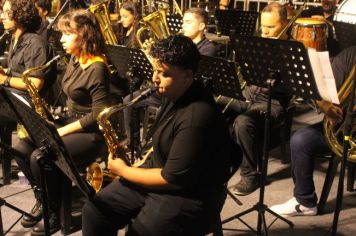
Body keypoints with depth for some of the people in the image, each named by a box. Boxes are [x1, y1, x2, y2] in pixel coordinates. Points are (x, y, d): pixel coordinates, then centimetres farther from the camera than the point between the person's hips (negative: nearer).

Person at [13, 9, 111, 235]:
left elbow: (99, 115, -24)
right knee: (21, 149, -5)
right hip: (70, 122, 9)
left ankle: (56, 211, -3)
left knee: (40, 158, -25)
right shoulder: (75, 60, 7)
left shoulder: (96, 68, -21)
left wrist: (63, 131, -19)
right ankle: (43, 199, 12)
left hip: (92, 133, -9)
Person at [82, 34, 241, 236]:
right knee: (94, 209, 2)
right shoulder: (175, 94, 2)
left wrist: (123, 171, -12)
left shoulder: (196, 118, -28)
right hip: (160, 172, 9)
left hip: (189, 197, -9)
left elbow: (173, 179, -24)